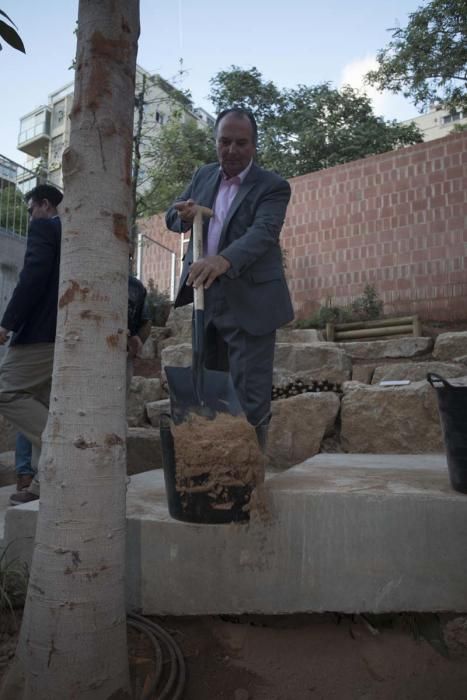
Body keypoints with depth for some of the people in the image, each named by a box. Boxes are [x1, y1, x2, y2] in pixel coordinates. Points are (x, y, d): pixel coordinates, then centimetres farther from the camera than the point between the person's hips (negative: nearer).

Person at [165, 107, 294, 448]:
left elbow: (263, 232, -24)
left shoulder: (273, 186, -7)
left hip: (250, 303, -6)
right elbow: (171, 216, 16)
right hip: (206, 299, 6)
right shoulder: (204, 175, 12)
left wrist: (223, 260, -43)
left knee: (251, 398, -5)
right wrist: (184, 215, -9)